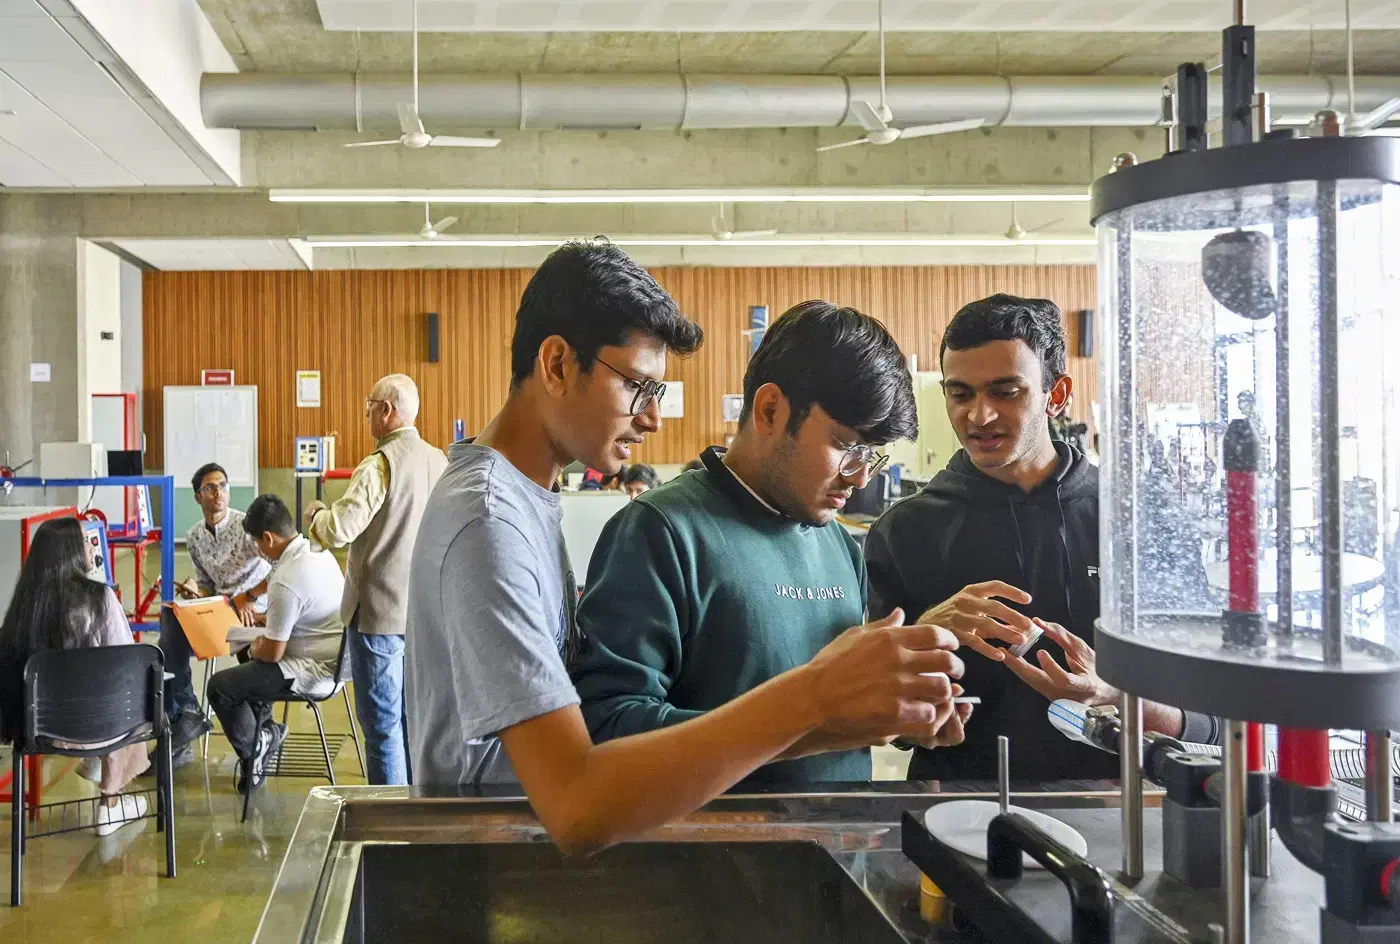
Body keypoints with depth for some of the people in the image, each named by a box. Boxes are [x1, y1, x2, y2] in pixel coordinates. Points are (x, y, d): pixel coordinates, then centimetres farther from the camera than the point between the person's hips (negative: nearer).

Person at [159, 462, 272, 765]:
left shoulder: (247, 524, -10)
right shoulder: (193, 537, 11)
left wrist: (247, 597, -18)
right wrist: (194, 590, -5)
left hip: (255, 612, -7)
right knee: (171, 644, -17)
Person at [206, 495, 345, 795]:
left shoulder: (286, 583, -28)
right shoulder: (317, 551, 0)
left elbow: (273, 654, -20)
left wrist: (255, 650, 3)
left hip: (316, 672, -10)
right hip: (335, 657, 10)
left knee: (220, 687, -6)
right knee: (248, 652, 29)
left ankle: (252, 751, 14)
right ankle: (264, 733, 30)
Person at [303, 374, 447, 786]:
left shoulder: (379, 465, -18)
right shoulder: (438, 460, 5)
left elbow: (338, 530, -24)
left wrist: (315, 513, -2)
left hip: (379, 612, -7)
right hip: (425, 611, 7)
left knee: (381, 721, 1)